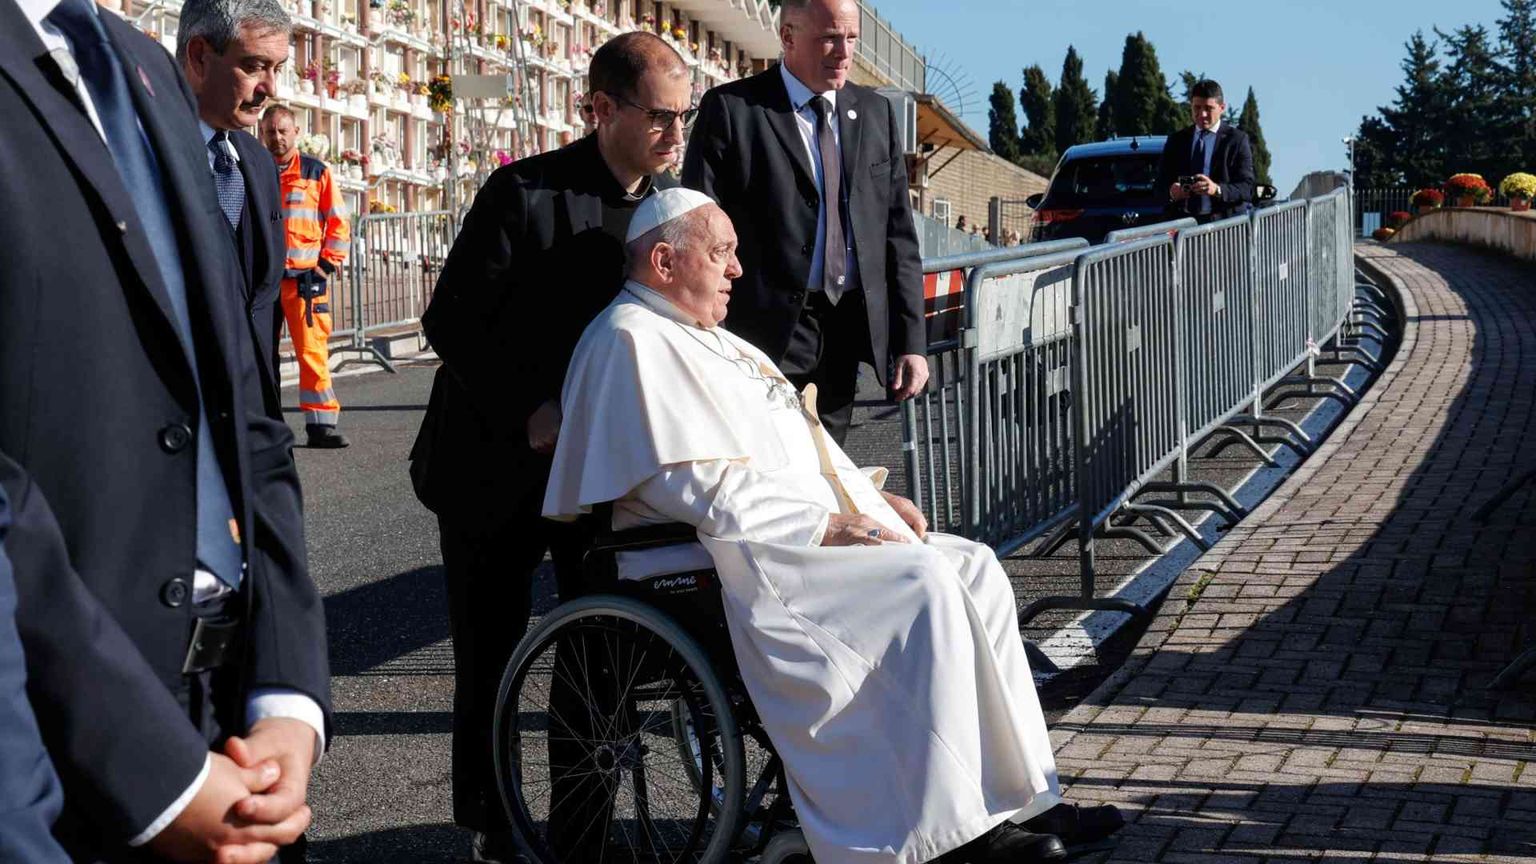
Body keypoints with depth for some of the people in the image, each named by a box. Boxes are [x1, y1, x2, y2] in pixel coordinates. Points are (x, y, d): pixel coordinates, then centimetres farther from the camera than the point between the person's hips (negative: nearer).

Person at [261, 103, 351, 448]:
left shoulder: (317, 172, 5)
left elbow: (338, 222, 8)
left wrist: (329, 263, -1)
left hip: (305, 278, -2)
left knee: (313, 351, -7)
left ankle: (321, 424, -4)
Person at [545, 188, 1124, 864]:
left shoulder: (709, 338, 24)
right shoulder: (632, 341, -9)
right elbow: (703, 489, -19)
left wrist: (870, 496, 10)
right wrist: (826, 525, -17)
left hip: (814, 528, 10)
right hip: (747, 556, -10)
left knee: (974, 569, -3)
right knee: (922, 584, -26)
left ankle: (1018, 798, -3)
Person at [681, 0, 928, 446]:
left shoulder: (876, 113, 13)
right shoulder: (731, 109, -2)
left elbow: (899, 236, 12)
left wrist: (911, 342, 5)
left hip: (850, 329, 4)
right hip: (771, 330, -4)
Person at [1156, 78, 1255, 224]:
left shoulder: (1236, 139, 8)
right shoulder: (1176, 140, 17)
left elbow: (1247, 188, 0)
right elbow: (1161, 184, 15)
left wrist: (1217, 190, -19)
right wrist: (1171, 192, -9)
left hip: (1224, 223, -2)